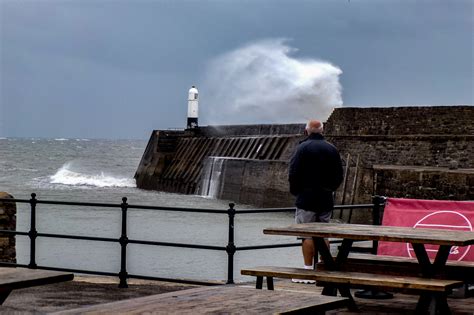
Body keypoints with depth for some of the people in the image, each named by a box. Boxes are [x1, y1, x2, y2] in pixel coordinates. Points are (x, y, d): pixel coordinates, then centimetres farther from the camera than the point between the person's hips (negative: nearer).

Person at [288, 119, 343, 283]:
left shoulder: (303, 147, -8)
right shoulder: (332, 149, 8)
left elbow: (293, 173, -11)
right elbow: (339, 175, 10)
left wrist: (295, 191, 3)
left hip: (306, 198, -5)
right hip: (326, 199, 5)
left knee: (307, 234, -3)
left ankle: (308, 270, -5)